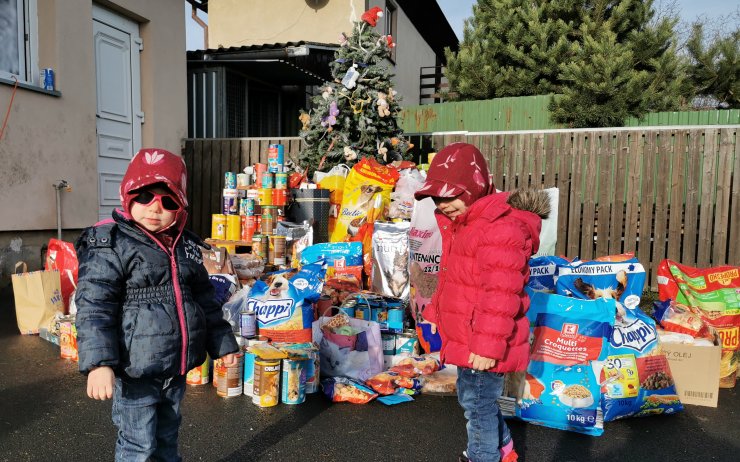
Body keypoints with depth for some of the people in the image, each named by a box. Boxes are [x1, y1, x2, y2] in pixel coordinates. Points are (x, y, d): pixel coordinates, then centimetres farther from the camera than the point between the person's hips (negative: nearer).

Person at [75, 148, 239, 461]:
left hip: (177, 368, 6)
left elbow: (205, 301, 15)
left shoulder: (187, 245, 7)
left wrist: (223, 343, 17)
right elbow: (93, 307, -18)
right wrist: (99, 363, -26)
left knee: (167, 436, 23)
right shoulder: (110, 244, -12)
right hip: (135, 370, -6)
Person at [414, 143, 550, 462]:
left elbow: (501, 295, -27)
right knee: (472, 397, 24)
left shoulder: (501, 228, -24)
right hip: (465, 337, 10)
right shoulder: (461, 224, 10)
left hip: (482, 345, -10)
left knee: (477, 402, 6)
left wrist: (488, 346, -25)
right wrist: (434, 313, 24)